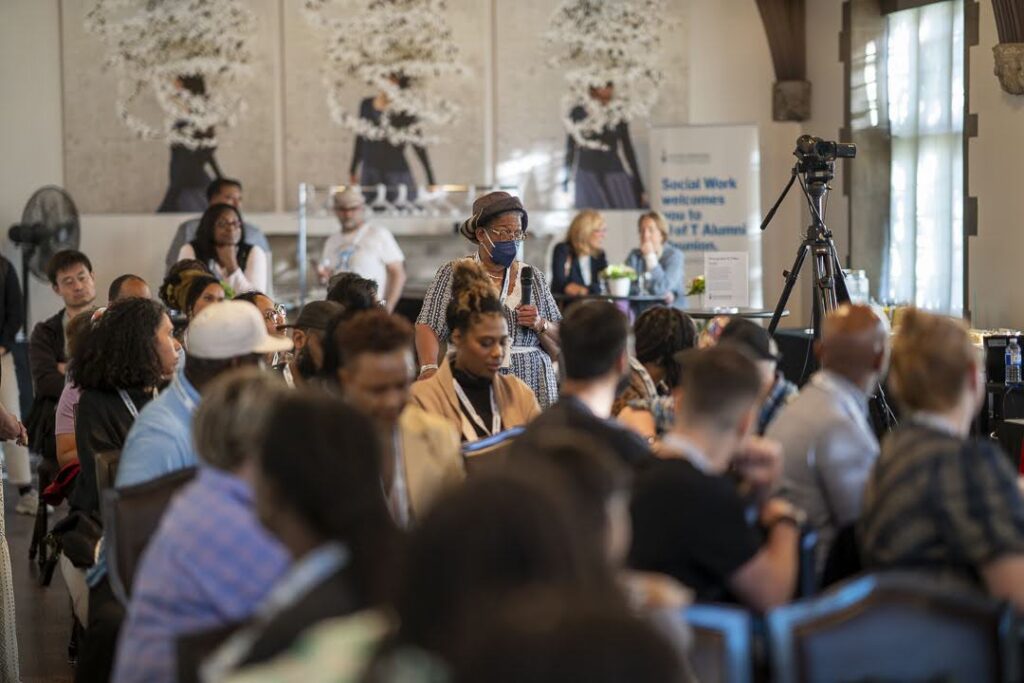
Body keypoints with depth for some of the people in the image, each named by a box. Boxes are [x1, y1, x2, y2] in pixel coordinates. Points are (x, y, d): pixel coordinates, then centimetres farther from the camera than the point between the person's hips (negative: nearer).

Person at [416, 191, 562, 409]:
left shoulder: (533, 276, 15)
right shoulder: (453, 273, 6)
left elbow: (558, 346, 16)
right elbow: (428, 328, -6)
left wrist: (540, 324, -4)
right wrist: (430, 368, -24)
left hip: (532, 389, 2)